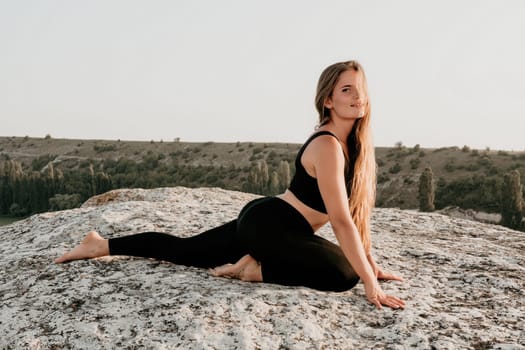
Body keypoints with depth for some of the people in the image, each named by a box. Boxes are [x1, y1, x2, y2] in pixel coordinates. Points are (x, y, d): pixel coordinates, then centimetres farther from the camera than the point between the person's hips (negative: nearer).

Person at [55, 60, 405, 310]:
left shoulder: (353, 143, 8)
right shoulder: (327, 145, -22)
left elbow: (357, 206, 10)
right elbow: (342, 221, -25)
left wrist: (371, 262, 8)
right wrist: (370, 282, -23)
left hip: (263, 219, 9)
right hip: (266, 223, -9)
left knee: (184, 250, 17)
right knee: (343, 274, -20)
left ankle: (101, 245, 27)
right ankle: (256, 269, -4)